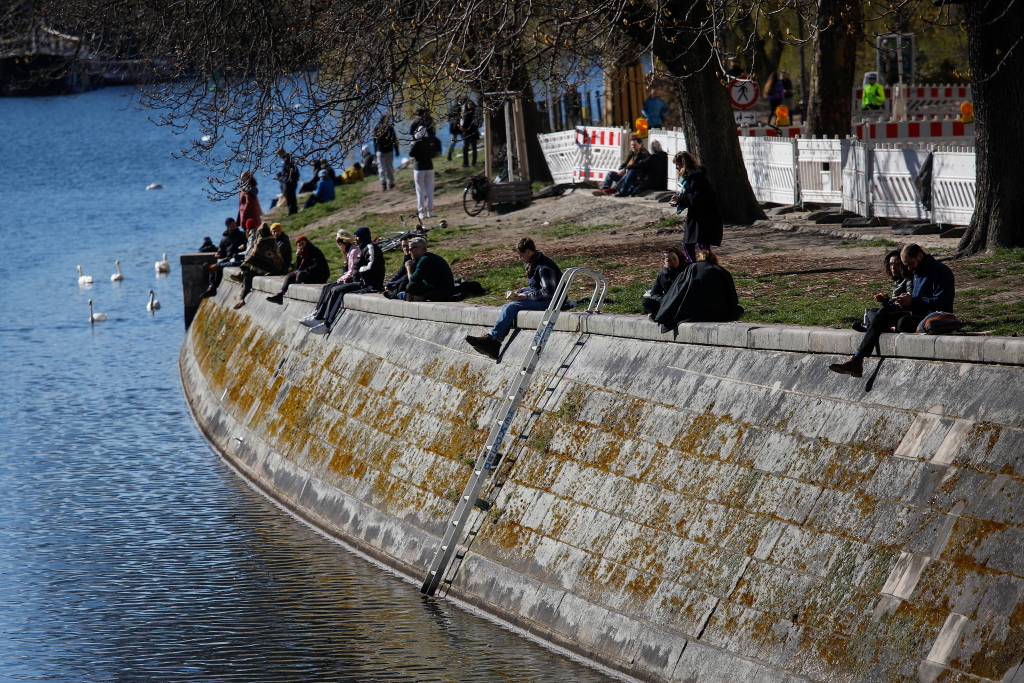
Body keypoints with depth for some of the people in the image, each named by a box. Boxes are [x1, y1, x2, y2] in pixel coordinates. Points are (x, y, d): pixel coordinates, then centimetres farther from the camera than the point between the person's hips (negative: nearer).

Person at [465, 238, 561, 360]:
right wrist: (518, 292, 6)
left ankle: (492, 338, -15)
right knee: (507, 308, -5)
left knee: (511, 308, -22)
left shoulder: (544, 267, -18)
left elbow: (548, 292, -23)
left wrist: (526, 296, -18)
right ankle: (494, 346, -15)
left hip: (548, 302, -10)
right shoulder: (534, 264, 14)